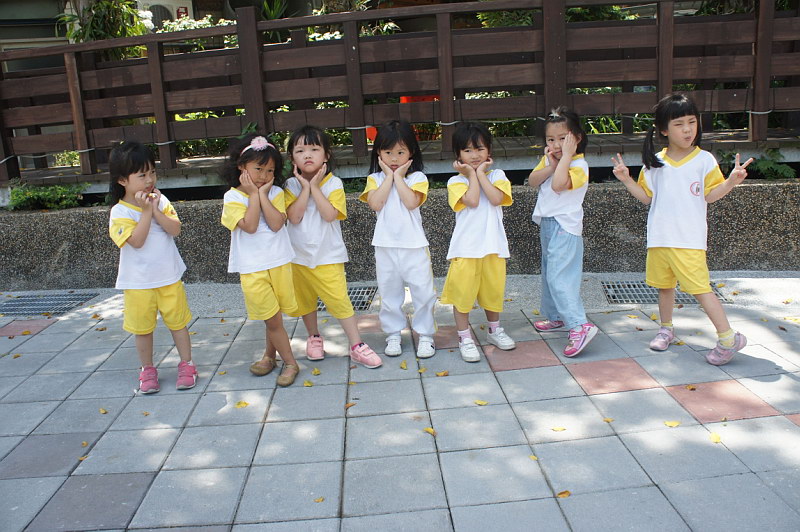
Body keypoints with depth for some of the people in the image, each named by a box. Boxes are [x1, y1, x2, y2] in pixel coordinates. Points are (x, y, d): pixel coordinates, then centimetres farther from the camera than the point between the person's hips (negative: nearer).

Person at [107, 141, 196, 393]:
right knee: (143, 328, 12)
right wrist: (146, 212, -22)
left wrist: (156, 210, -20)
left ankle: (186, 364, 25)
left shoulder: (160, 201, -2)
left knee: (178, 322, 11)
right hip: (138, 283, -2)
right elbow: (137, 241, -23)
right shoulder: (120, 212, -12)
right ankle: (147, 370, 28)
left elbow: (175, 230, -11)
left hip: (169, 277, 2)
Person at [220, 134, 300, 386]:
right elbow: (250, 226, -17)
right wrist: (254, 194, -12)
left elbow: (276, 224, -12)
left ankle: (269, 356, 31)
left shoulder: (276, 192, 3)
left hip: (279, 263, 2)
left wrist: (263, 194, -11)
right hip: (252, 268, -2)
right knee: (272, 319, 2)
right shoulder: (233, 197, -3)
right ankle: (290, 363, 15)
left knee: (273, 317, 12)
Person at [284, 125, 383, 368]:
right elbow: (294, 216, -15)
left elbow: (329, 215, -21)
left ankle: (357, 346, 3)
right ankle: (314, 337, 38)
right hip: (299, 255, 3)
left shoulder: (333, 183, -7)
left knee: (340, 301, -7)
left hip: (328, 255, -3)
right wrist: (306, 188, -16)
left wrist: (315, 187, -17)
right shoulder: (291, 185, -2)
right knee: (305, 301, 16)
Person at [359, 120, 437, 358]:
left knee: (423, 291, 2)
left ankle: (425, 335, 15)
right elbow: (375, 204, -12)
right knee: (389, 292, 11)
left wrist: (399, 177, -10)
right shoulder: (375, 178, 5)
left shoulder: (417, 177, -1)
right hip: (385, 246, 2)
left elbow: (411, 202, -18)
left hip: (414, 245, -2)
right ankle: (393, 334, 24)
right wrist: (389, 177, -8)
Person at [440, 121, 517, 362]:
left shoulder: (497, 175, 6)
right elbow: (472, 200, -17)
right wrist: (471, 174, -7)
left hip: (493, 243, 3)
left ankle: (494, 329, 35)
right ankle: (465, 338, 13)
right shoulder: (456, 181, -1)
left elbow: (496, 199, -12)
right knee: (462, 291, 0)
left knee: (493, 289, 15)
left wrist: (480, 172, -7)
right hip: (466, 246, -2)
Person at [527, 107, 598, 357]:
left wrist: (566, 156, -25)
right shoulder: (547, 159, 9)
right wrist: (551, 165, -16)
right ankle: (555, 317, 34)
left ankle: (579, 325, -19)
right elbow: (532, 181, -4)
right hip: (547, 224, 9)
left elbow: (558, 185, -32)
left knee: (559, 276, -18)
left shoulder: (578, 165, -15)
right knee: (549, 274, 19)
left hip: (565, 227, -9)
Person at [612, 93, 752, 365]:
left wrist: (731, 181, -19)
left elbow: (710, 195, -3)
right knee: (664, 284, 15)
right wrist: (626, 179, 0)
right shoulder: (654, 162, 6)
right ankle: (666, 328, 33)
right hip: (659, 238, 4)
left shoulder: (704, 160, -2)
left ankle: (728, 337, 0)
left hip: (689, 239, -4)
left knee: (700, 287, -9)